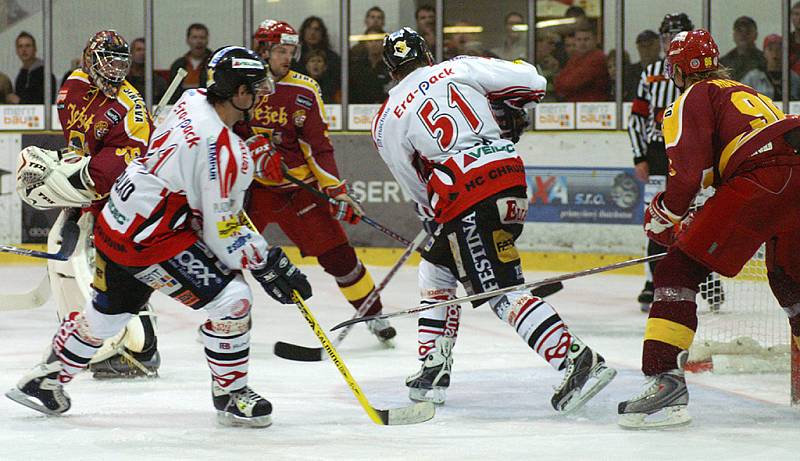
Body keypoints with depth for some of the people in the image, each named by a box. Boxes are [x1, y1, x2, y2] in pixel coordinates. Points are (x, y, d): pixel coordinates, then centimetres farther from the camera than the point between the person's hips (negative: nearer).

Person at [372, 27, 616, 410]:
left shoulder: (386, 123, 10)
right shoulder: (459, 68, 13)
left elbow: (419, 193, 14)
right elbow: (531, 81, 8)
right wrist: (509, 111, 27)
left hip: (463, 196, -6)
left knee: (502, 292, -9)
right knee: (436, 271, 23)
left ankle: (576, 360, -25)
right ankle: (433, 372, 21)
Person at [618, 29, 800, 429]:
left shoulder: (695, 97, 10)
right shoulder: (747, 92, 35)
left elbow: (689, 168, -5)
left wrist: (663, 216, 10)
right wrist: (695, 223, 41)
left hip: (761, 181, -8)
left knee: (679, 271, -4)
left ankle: (665, 380, -19)